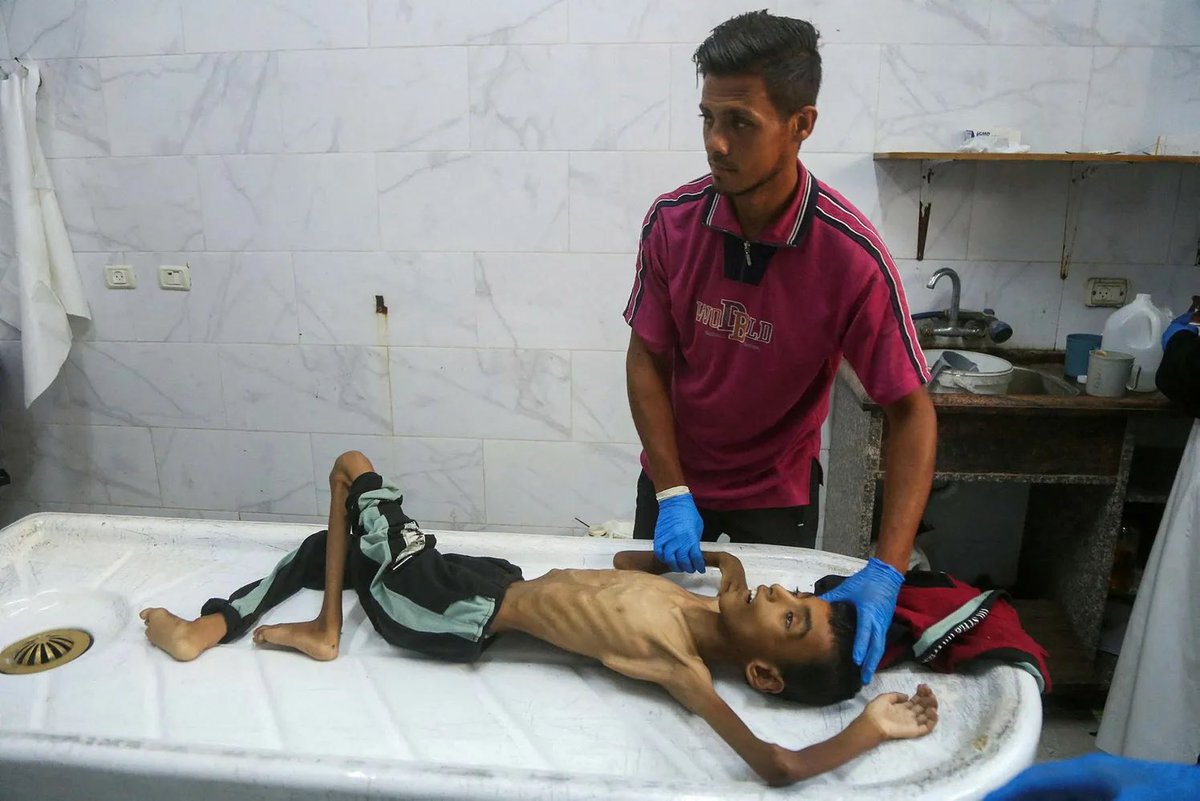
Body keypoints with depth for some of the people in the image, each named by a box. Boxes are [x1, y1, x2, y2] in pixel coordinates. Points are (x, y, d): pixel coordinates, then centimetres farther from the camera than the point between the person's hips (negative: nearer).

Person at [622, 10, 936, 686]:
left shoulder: (852, 255, -26)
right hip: (674, 478, 3)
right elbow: (647, 359, -9)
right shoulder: (673, 222, -17)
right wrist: (672, 494, -18)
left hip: (777, 493, -2)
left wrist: (887, 572, -30)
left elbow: (911, 412, -21)